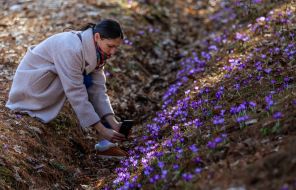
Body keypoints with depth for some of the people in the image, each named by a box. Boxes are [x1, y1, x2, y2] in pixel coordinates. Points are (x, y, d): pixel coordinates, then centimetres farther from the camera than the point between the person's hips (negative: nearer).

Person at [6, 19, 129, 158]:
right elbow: (76, 93, -33)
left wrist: (113, 123, -20)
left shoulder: (96, 51, -8)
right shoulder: (71, 48, -33)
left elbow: (98, 88, -9)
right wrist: (101, 130, -32)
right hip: (30, 82, -8)